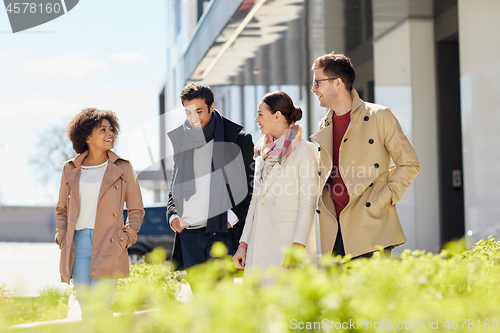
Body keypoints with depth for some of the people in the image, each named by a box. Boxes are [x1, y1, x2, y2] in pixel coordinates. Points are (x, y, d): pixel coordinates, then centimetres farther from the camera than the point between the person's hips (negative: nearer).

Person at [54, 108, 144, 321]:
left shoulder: (122, 168, 5)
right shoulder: (71, 170, 10)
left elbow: (136, 210, 10)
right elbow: (62, 209, 21)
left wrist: (127, 238, -3)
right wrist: (62, 235, 6)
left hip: (108, 247, -2)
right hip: (79, 243, 2)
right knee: (86, 310, 3)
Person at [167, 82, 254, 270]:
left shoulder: (238, 139, 0)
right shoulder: (181, 141, 14)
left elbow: (251, 186, -1)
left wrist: (231, 218, -12)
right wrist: (173, 216, 4)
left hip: (222, 232, -5)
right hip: (188, 233, 5)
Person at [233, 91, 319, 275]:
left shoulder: (305, 150, -5)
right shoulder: (264, 152, 16)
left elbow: (307, 204, -11)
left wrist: (298, 246, -18)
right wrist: (243, 243, 13)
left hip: (288, 240, -6)